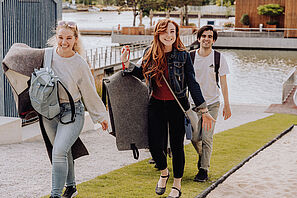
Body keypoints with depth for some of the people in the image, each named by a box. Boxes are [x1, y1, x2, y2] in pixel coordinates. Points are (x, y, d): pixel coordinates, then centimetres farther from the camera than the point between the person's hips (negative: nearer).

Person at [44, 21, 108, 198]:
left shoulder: (80, 65, -11)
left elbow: (90, 93, -1)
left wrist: (101, 116, 6)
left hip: (72, 112, -4)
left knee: (59, 152, -18)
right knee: (63, 152, 16)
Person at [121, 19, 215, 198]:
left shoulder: (183, 55, -7)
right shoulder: (149, 54, 1)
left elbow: (192, 83, -4)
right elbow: (141, 74, 19)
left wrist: (203, 109, -7)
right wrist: (127, 64, 3)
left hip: (177, 106, -2)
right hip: (156, 105, 2)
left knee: (176, 146, 6)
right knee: (155, 145, -2)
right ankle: (164, 173, 31)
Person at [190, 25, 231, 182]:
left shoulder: (219, 58, -4)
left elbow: (223, 83, 0)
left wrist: (226, 105, -1)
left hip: (212, 103, -2)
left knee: (207, 137, -8)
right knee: (194, 137, 2)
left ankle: (203, 169, 4)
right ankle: (202, 156, 34)